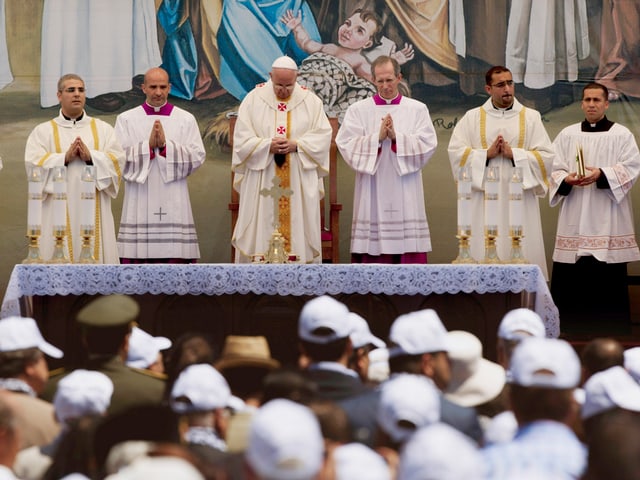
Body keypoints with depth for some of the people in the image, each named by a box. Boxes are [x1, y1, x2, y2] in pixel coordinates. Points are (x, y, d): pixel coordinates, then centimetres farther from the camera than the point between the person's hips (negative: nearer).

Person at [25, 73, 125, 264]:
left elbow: (118, 160, 1)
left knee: (97, 255, -3)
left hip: (95, 211, 2)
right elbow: (33, 163, -5)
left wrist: (91, 157, -14)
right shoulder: (43, 131, 10)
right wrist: (65, 158, -16)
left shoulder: (103, 129, 14)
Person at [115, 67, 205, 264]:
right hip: (139, 205, 0)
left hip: (174, 206, 0)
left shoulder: (186, 120, 9)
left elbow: (197, 157, -2)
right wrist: (148, 145, -14)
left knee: (175, 258, -2)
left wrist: (166, 145, -12)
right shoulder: (126, 120, 7)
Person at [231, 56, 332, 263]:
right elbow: (242, 138, -1)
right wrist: (267, 145, -17)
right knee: (260, 230, -2)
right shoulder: (253, 99, 3)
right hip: (262, 181, -1)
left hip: (300, 183, 1)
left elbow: (323, 136, 0)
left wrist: (296, 145, -15)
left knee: (299, 227, -1)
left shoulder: (311, 101, 5)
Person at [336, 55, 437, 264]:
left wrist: (397, 138, -13)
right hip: (372, 194, 0)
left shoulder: (418, 110, 8)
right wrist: (377, 137, -13)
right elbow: (346, 145, -4)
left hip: (406, 196, 0)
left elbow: (427, 145, -3)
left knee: (409, 248, -4)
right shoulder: (358, 110, 7)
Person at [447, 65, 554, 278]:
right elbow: (455, 152, 1)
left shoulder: (531, 117, 10)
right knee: (484, 253, -6)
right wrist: (487, 154, -9)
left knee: (523, 253, -5)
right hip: (484, 200, 0)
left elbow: (546, 156, 1)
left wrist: (513, 153, -9)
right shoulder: (472, 118, 11)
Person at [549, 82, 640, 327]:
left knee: (609, 280, -4)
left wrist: (601, 175, -20)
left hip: (608, 221, -2)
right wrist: (566, 179, -16)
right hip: (575, 221, 2)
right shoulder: (567, 135, 12)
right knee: (569, 279, -3)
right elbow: (554, 169, 6)